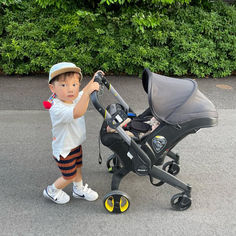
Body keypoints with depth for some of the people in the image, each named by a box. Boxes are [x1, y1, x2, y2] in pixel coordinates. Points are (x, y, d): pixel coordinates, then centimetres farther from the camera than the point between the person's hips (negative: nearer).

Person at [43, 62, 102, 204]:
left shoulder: (74, 98, -11)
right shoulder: (57, 109, -38)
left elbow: (82, 93, 13)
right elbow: (77, 113, -56)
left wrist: (93, 80, 2)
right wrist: (88, 93, -64)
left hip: (76, 144, 8)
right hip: (64, 150, -8)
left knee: (78, 168, 27)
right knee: (70, 176, 12)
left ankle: (79, 190, 52)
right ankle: (52, 191, 39)